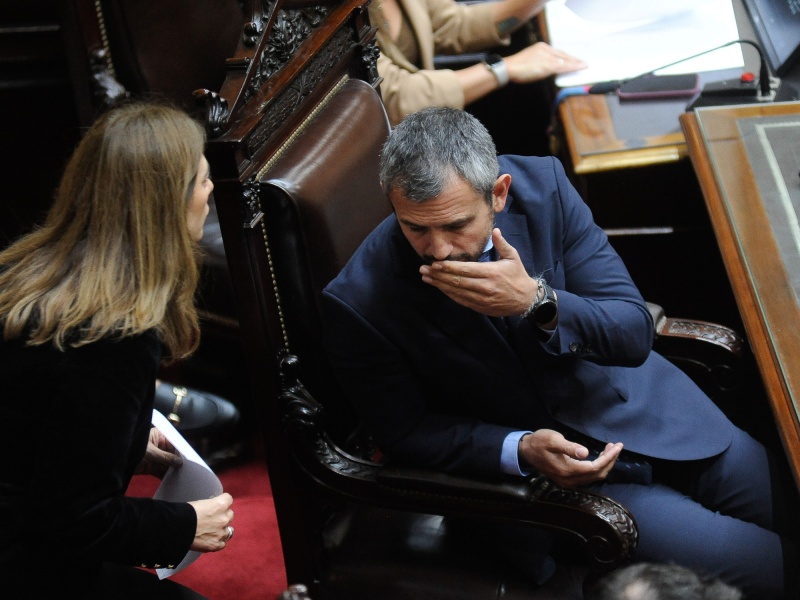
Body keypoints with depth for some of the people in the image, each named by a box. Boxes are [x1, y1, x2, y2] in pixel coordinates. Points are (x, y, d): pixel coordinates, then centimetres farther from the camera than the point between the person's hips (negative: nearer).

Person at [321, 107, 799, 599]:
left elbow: (635, 334, -12)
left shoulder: (543, 186, -15)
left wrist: (537, 302, -32)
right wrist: (521, 449, -24)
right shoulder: (359, 303, -22)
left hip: (629, 402, 4)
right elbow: (407, 431, -8)